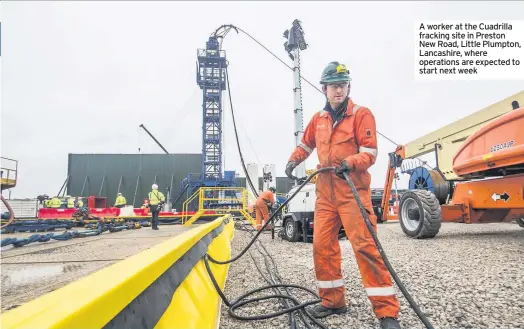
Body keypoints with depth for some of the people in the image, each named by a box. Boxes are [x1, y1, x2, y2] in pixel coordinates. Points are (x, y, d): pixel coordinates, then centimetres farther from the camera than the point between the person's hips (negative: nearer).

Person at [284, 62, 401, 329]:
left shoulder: (361, 114, -4)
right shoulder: (318, 118, 13)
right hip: (325, 193, 6)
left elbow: (369, 153, -11)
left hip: (353, 192, -6)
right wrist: (293, 161, 11)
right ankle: (332, 301, 22)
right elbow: (305, 144, 27)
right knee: (322, 245, 7)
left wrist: (351, 163, -29)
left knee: (365, 246, -11)